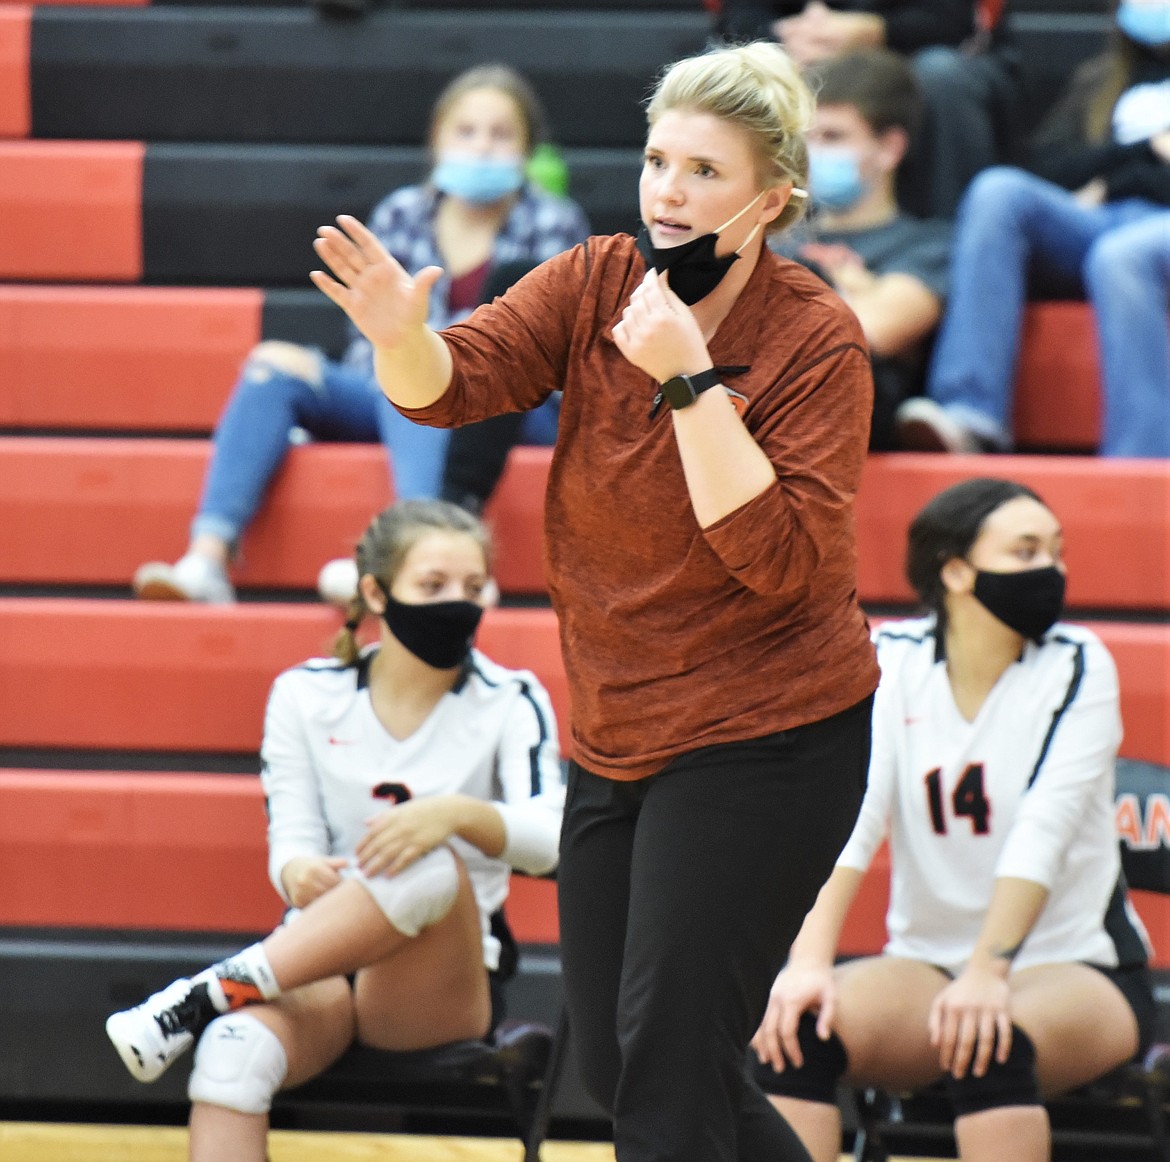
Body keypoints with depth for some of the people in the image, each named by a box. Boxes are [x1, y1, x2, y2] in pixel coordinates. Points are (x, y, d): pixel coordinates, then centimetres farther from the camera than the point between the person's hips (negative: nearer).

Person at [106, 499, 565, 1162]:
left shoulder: (508, 703, 2)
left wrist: (456, 815, -36)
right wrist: (299, 872, -23)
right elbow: (292, 840, 3)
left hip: (441, 983, -1)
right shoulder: (308, 696, 8)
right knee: (234, 1051, -35)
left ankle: (210, 995, -32)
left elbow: (548, 840, -14)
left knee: (434, 864, -36)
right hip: (314, 964, 1)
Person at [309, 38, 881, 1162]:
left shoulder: (816, 340, -14)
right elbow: (456, 382, -13)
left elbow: (780, 557, -23)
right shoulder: (595, 282, 0)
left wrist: (687, 377, -28)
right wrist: (402, 337, -36)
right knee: (610, 1065, 11)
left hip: (760, 742, -6)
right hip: (615, 735, 6)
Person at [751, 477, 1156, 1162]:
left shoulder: (1077, 667, -8)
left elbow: (1044, 830, -21)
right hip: (929, 960, 3)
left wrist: (989, 974, -36)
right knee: (797, 1022, -25)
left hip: (1077, 967, -3)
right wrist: (810, 963, -32)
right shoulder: (891, 661, -3)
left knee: (991, 1043, -35)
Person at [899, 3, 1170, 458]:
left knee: (1118, 256, -41)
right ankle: (970, 415, -42)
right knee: (999, 190, -27)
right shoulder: (1097, 80, 31)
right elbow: (1047, 170, 13)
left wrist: (1111, 185, 2)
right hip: (1087, 232, 4)